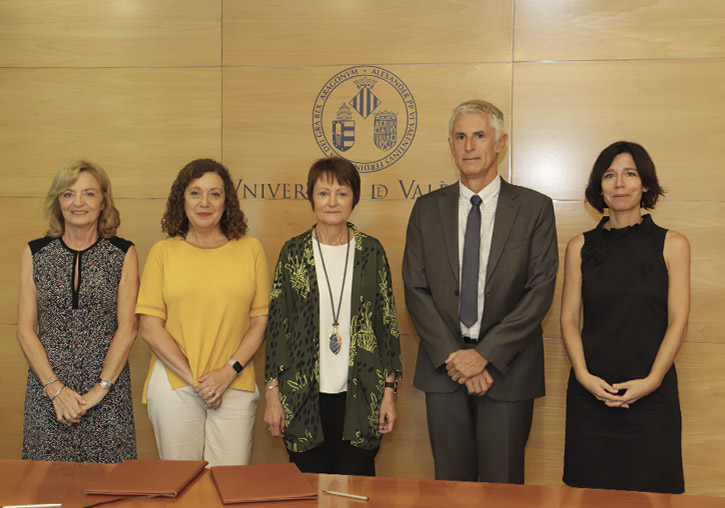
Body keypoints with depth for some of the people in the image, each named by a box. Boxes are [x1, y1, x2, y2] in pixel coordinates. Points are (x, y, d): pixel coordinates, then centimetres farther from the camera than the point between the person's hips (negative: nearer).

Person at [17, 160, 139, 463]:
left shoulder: (123, 254, 3)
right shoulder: (36, 253, 7)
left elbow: (127, 328, -2)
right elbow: (25, 329, 4)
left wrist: (99, 390, -9)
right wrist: (56, 388, -6)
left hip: (108, 389, -1)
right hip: (46, 388, 1)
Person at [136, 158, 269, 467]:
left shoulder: (250, 250, 7)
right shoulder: (163, 252, 5)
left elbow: (260, 321, 6)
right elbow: (150, 327, 0)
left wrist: (229, 371, -7)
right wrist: (194, 379, -7)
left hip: (235, 387, 0)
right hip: (174, 386, 0)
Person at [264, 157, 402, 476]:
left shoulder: (371, 251, 3)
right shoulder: (293, 252, 2)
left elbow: (388, 321, 5)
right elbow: (276, 324, 3)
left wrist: (389, 390, 1)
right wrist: (273, 392, 0)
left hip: (359, 397, 0)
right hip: (304, 395, 0)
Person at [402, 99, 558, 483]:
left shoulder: (534, 208, 0)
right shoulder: (427, 209, 7)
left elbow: (541, 290, -7)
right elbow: (415, 289, 2)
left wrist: (485, 354, -14)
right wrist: (452, 356, -9)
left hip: (507, 369, -2)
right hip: (443, 367, 2)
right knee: (450, 485, 11)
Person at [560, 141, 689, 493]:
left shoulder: (672, 245, 2)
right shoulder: (581, 246, 6)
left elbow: (678, 322, -2)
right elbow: (569, 318, 4)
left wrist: (651, 381, -13)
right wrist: (583, 375, -10)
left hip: (651, 394, -1)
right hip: (591, 392, 1)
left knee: (649, 490, 5)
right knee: (590, 490, 7)